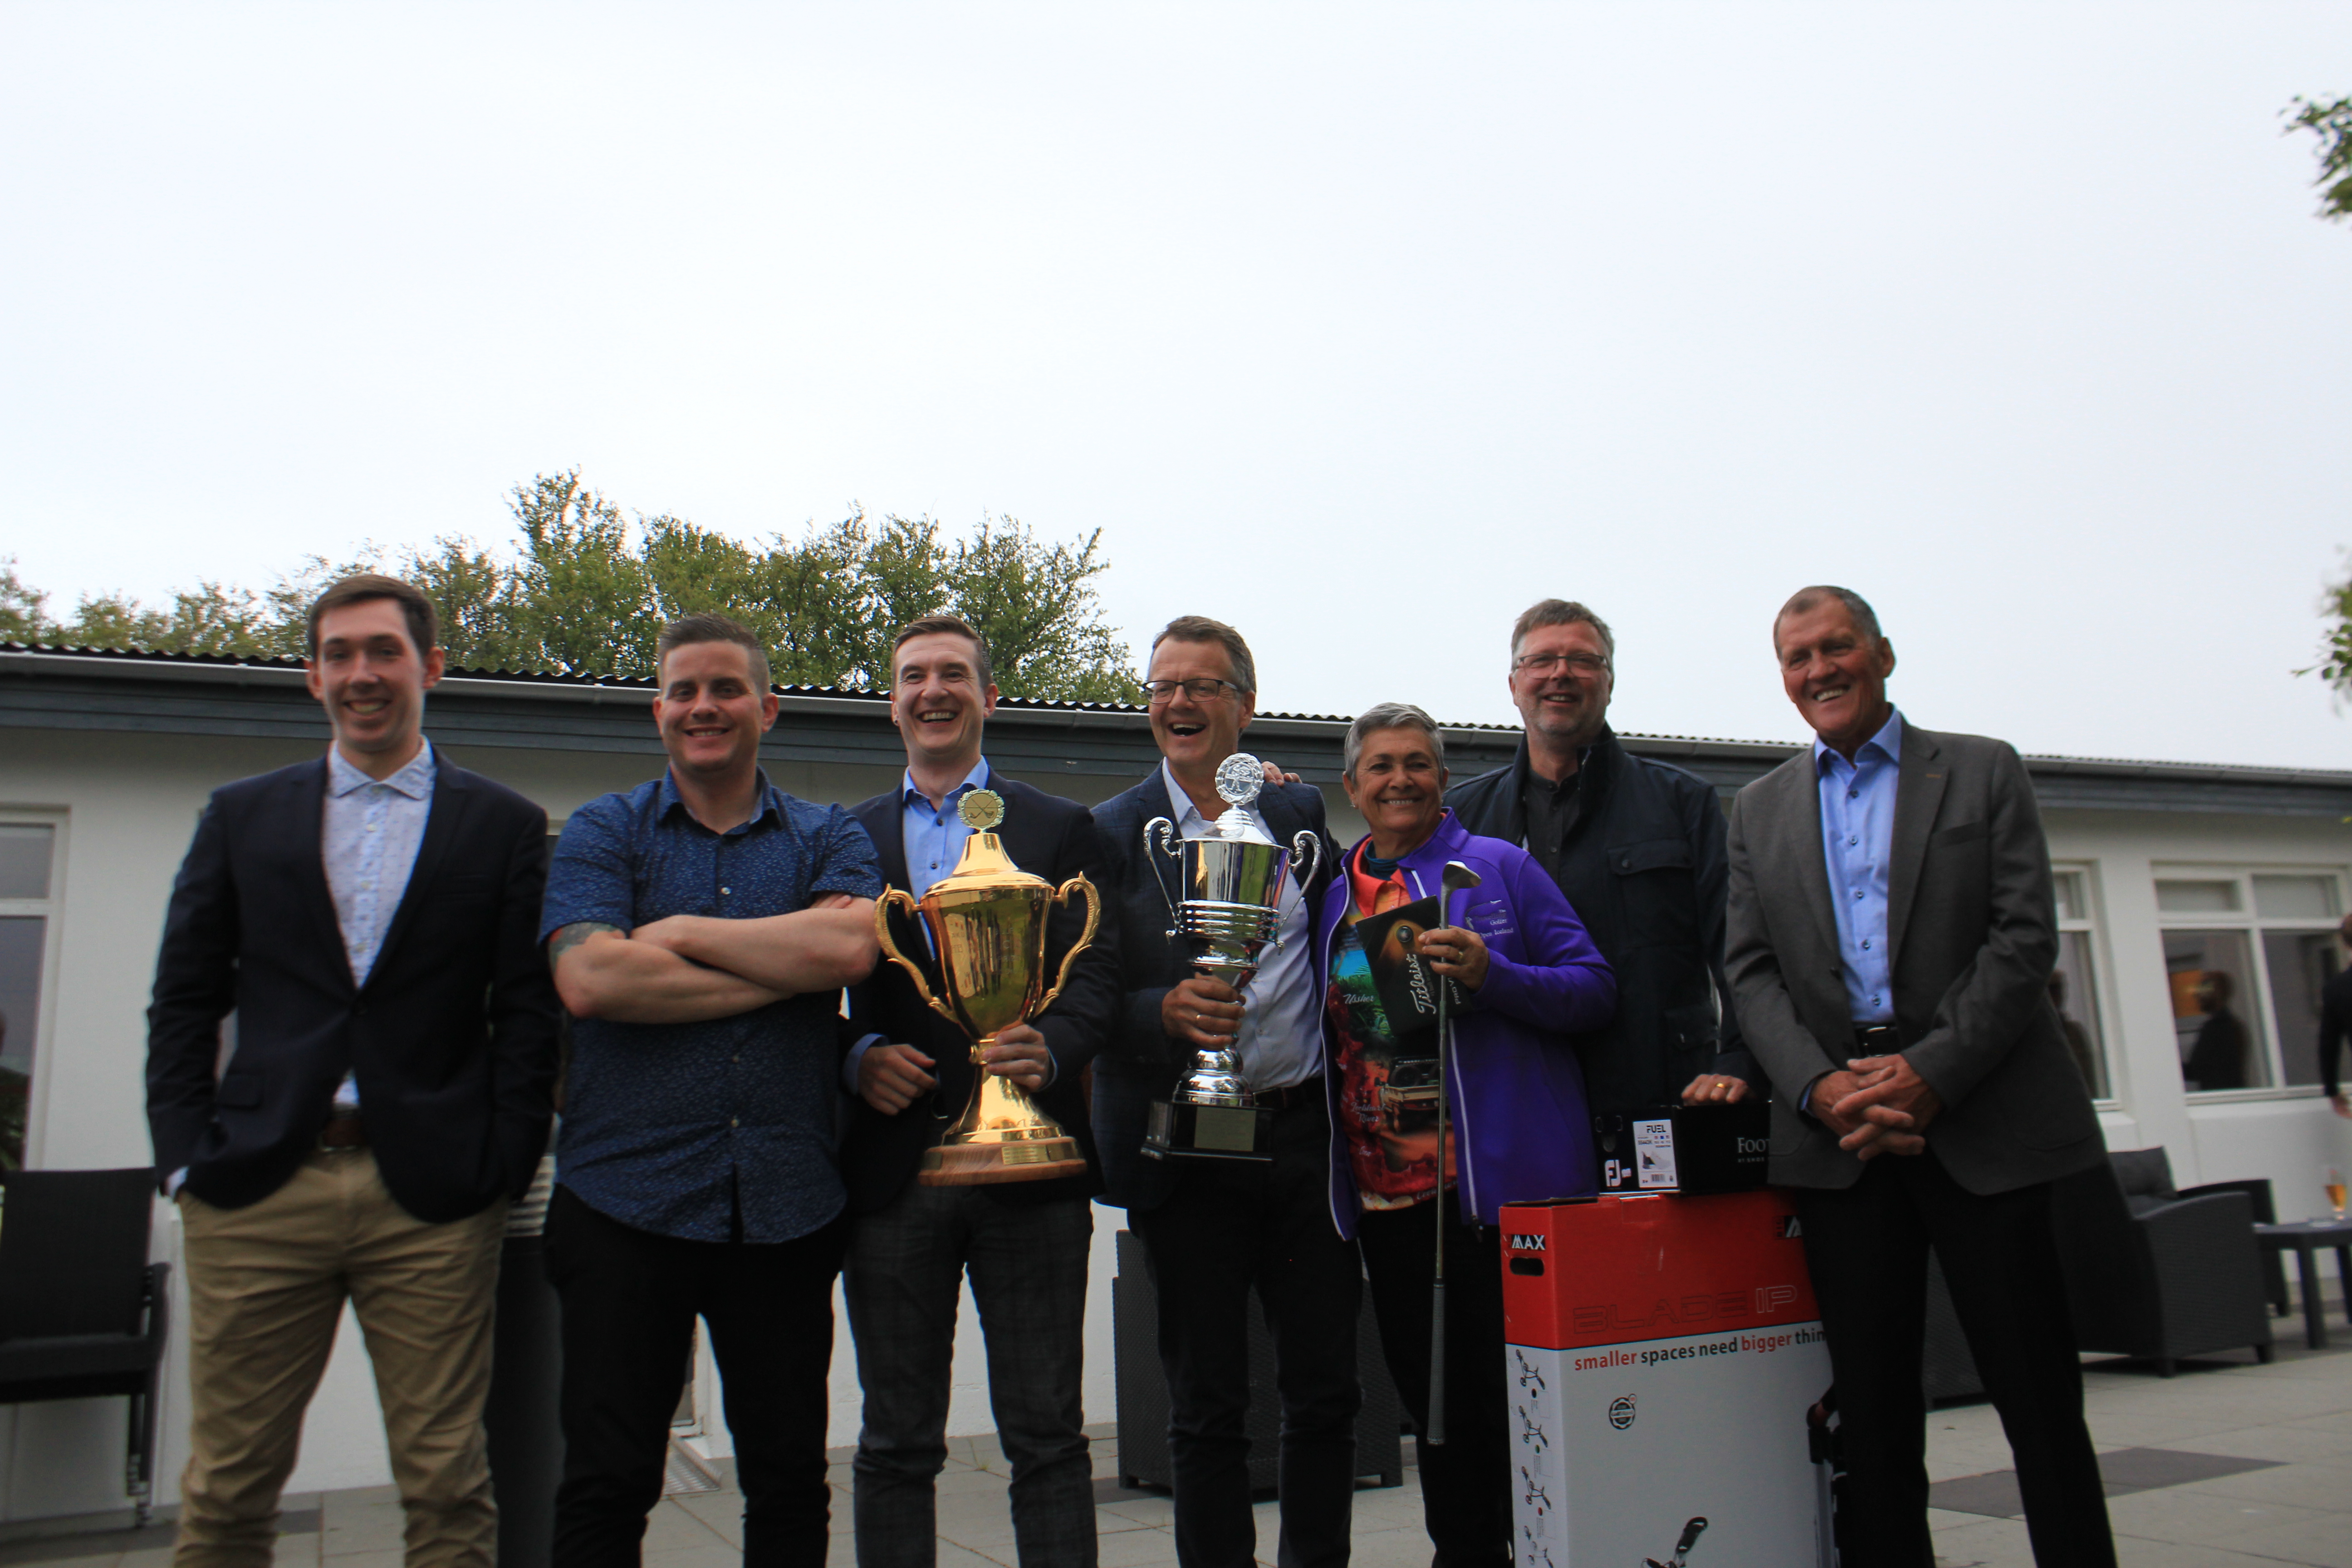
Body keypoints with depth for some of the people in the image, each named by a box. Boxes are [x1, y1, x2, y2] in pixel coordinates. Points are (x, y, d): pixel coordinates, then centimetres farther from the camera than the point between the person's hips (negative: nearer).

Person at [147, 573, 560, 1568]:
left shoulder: (505, 827, 7)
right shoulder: (241, 816, 13)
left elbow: (528, 1014, 2)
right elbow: (183, 1003, 11)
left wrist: (501, 1174, -6)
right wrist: (184, 1158, 0)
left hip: (432, 1200, -1)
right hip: (257, 1189, 2)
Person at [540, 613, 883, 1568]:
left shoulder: (828, 839, 8)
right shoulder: (602, 832, 5)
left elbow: (851, 947, -13)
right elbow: (589, 979, -12)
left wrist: (681, 932, -9)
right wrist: (782, 971, -10)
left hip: (786, 1206, 1)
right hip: (627, 1200, -1)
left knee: (790, 1479, 12)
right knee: (606, 1484, 7)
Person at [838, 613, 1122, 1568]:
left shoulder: (1062, 829, 9)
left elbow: (1096, 975, -1)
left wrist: (1052, 1048, -21)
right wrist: (858, 1055, -10)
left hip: (1029, 1165, -1)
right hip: (893, 1165, 2)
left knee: (1047, 1435, 5)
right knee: (895, 1443, 10)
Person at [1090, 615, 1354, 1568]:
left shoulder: (1299, 813, 9)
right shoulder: (1109, 834, 0)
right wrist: (1167, 1013, -22)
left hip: (1306, 1133, 3)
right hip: (1188, 1150, -2)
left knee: (1326, 1391, 10)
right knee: (1206, 1408, 7)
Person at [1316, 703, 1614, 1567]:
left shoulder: (1501, 867, 0)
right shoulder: (1331, 891, 12)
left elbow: (1594, 989, -4)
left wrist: (1492, 976, -19)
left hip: (1502, 1186, -4)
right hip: (1387, 1196, 5)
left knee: (1518, 1396, 2)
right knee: (1435, 1401, 16)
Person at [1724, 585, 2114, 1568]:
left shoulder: (1984, 772, 7)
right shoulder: (1759, 809, 15)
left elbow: (2024, 938, -2)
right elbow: (1751, 971, 7)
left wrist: (1932, 1072, -14)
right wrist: (1820, 1087, -10)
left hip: (1983, 1119, -2)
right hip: (1837, 1131, 2)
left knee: (2037, 1391, 3)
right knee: (1869, 1403, 6)